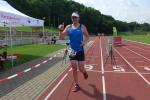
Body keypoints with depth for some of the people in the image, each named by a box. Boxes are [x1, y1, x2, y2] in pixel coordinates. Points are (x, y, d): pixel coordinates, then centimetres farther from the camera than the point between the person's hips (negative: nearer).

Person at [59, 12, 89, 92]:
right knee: (74, 68, 3)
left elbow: (87, 36, 6)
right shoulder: (68, 27, 2)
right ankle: (76, 85, 16)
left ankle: (84, 72, 39)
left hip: (80, 51, -1)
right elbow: (61, 37, -2)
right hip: (72, 50, 1)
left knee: (81, 68, 1)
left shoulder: (82, 27, -1)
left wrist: (85, 42, -15)